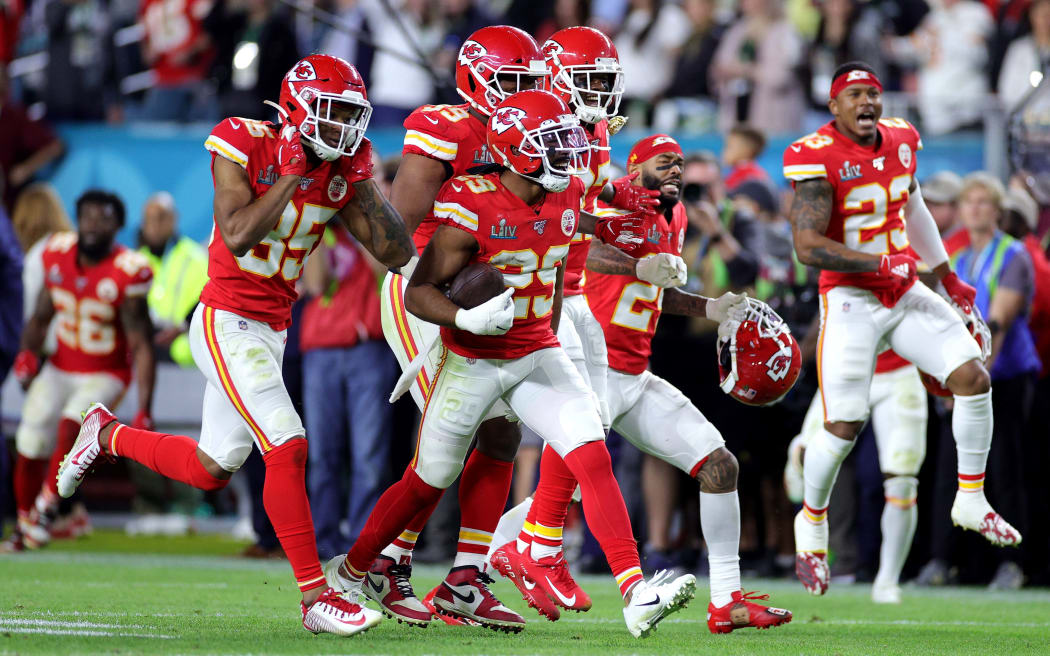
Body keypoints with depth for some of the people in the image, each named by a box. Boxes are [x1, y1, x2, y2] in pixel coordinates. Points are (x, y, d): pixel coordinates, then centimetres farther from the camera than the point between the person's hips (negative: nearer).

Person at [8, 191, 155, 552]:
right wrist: (28, 352, -13)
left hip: (106, 374, -4)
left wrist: (144, 410, -25)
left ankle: (47, 508, -13)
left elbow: (141, 346, -19)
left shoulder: (127, 274, -21)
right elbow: (40, 319, 8)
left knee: (71, 424, -30)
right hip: (60, 368, 4)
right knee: (31, 447, -1)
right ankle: (25, 523, 23)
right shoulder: (58, 256, -6)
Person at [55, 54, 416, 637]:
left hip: (270, 331, 8)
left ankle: (108, 436, 40)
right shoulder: (246, 148, -12)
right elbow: (238, 236, -25)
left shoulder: (339, 175, 4)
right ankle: (316, 598, -16)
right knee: (288, 447, -19)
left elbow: (398, 254, 1)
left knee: (213, 469, 16)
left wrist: (364, 181, -8)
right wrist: (291, 175, -22)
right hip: (227, 322, -8)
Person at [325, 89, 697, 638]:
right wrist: (467, 320, -35)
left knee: (592, 458, -14)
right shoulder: (472, 210, -21)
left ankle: (635, 594, -21)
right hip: (472, 361, -5)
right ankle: (351, 573, 33)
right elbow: (419, 291, -17)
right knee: (428, 482, 9)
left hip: (536, 355, 5)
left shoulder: (565, 200, -1)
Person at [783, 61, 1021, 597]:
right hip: (851, 301, -6)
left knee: (973, 380, -6)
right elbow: (808, 247, -22)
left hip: (907, 296, 6)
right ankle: (811, 524, 17)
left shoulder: (900, 141, 5)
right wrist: (881, 264, -27)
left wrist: (946, 277, 30)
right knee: (843, 427, -8)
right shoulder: (817, 159, -17)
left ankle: (971, 502, 9)